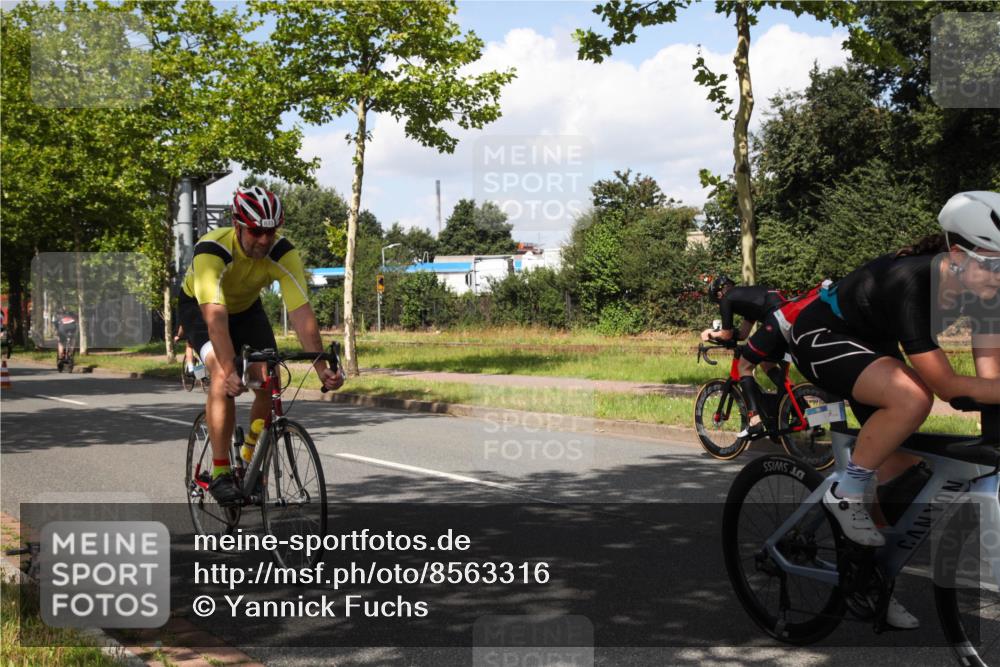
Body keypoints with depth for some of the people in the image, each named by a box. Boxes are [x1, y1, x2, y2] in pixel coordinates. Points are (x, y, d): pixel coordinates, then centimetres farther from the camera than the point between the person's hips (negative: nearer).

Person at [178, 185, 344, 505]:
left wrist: (321, 366, -46)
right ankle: (220, 472, -20)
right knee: (224, 374, -29)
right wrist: (230, 370, -60)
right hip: (199, 306, -3)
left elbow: (301, 312, -35)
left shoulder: (282, 253, -29)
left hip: (246, 307, 4)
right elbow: (215, 317, -48)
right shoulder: (211, 250, -38)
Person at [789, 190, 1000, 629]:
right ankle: (845, 495, -15)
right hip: (822, 338, -8)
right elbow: (947, 385, -37)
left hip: (873, 345, 8)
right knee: (912, 398, -36)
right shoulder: (911, 284, -38)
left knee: (903, 470, 4)